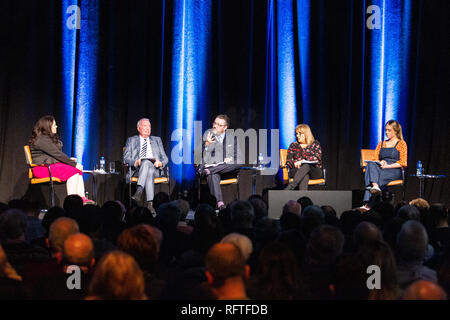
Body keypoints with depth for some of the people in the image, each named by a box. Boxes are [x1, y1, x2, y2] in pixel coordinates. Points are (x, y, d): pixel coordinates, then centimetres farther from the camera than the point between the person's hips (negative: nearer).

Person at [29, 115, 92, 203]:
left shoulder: (50, 138, 18)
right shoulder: (42, 140, -15)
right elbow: (57, 154, -16)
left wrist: (69, 160, 4)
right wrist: (73, 164, -13)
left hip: (53, 164, 10)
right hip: (42, 168, -10)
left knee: (78, 170, -7)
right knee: (72, 171, -24)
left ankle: (82, 197, -19)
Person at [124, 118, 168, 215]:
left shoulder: (157, 140, 27)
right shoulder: (131, 140, 22)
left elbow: (165, 158, 19)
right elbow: (126, 158, 9)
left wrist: (160, 163, -6)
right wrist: (136, 162, -14)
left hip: (154, 168, 1)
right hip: (136, 169, -1)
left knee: (146, 163, -38)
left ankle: (139, 191, -52)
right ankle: (150, 203, -48)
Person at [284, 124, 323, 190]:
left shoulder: (315, 144, 14)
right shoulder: (293, 145, 19)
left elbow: (317, 158, -3)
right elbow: (288, 160, 9)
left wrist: (302, 161, -15)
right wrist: (295, 163, -15)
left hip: (314, 171, -1)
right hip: (296, 171, 1)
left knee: (306, 166, -38)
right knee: (305, 175, -38)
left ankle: (290, 187, -55)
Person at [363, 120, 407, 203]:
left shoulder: (401, 144, 10)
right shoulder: (381, 144, 25)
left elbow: (402, 163, 0)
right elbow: (375, 159, 19)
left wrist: (387, 166, -12)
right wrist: (380, 162, -5)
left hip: (395, 171, -4)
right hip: (380, 169, 4)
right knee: (371, 164, -33)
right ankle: (375, 186, -57)